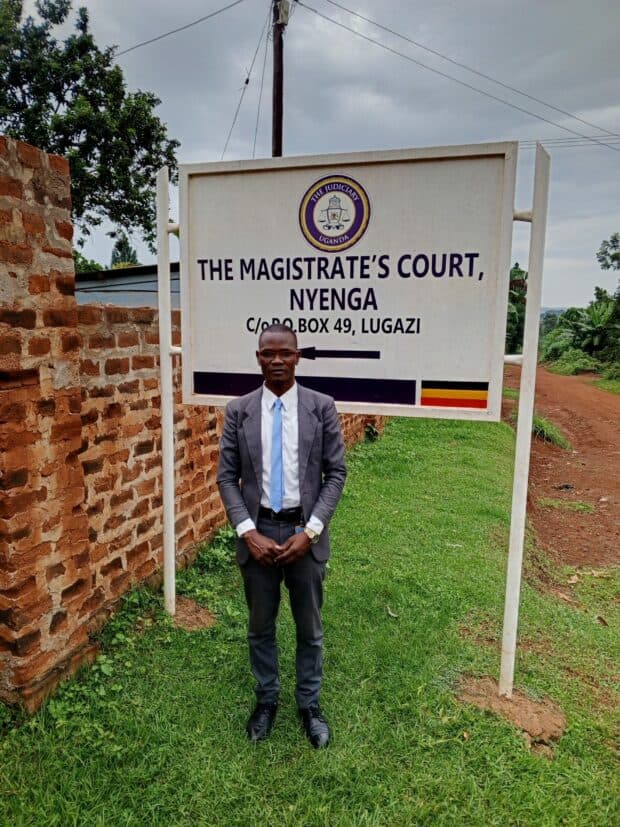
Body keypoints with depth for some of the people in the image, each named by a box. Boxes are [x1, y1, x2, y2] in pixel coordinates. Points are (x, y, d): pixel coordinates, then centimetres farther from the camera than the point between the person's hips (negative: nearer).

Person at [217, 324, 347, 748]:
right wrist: (249, 532, -11)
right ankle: (266, 699, 41)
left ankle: (310, 704, 37)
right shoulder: (238, 411, -3)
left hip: (305, 531, -1)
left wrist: (309, 531, -12)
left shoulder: (322, 407, -6)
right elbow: (227, 477, -1)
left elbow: (336, 473, -4)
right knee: (260, 626, 18)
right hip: (257, 531, 1)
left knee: (310, 628, 15)